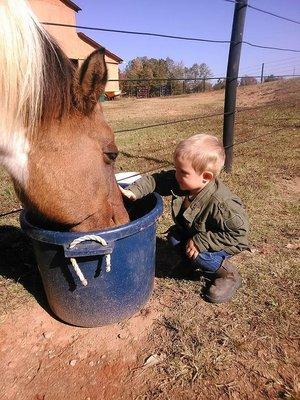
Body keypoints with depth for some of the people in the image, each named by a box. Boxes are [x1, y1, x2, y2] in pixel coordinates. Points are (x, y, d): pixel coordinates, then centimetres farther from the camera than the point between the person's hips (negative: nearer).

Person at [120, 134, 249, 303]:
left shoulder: (221, 203, -40)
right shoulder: (178, 181, -21)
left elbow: (239, 232, -34)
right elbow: (155, 180, -15)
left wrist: (200, 242, -35)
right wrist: (133, 192, -33)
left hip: (229, 242, -7)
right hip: (195, 231, 7)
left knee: (199, 255, -26)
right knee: (174, 237, -6)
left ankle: (229, 275, 3)